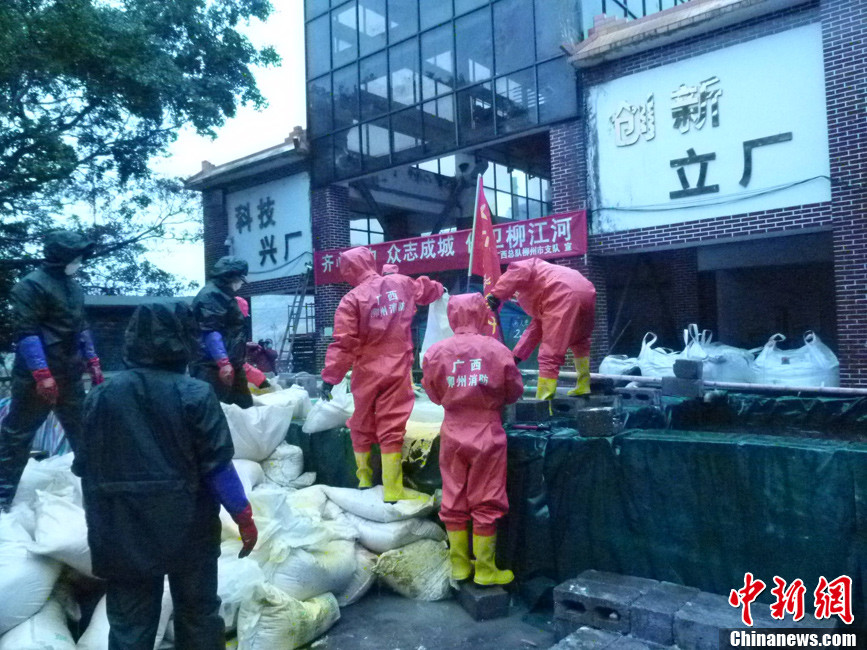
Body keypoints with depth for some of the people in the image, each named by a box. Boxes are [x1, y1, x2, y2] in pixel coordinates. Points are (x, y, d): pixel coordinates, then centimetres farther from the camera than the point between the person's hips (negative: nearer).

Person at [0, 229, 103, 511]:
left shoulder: (73, 286, 13)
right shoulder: (31, 285, -12)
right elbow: (26, 332, -19)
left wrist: (92, 361, 15)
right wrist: (41, 373, -24)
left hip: (69, 375, 8)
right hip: (37, 378, -8)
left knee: (83, 432, 15)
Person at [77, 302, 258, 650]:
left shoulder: (100, 396, -3)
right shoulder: (196, 395, -14)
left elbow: (88, 471, 4)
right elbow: (218, 467, -14)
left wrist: (100, 528, 17)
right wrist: (244, 516, -2)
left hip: (124, 534, 3)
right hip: (187, 529, -2)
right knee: (198, 614, 16)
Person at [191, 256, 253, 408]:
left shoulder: (224, 295, 20)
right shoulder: (211, 295, -13)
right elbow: (210, 332, -22)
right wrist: (223, 362, -28)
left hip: (230, 365, 11)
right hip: (213, 367, -11)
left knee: (245, 408, 14)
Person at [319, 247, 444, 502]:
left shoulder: (352, 298, -8)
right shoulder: (402, 283, 3)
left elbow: (343, 343, -13)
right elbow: (425, 289, 25)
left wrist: (329, 378, -9)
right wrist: (440, 289, 48)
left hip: (366, 372, -1)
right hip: (397, 369, 1)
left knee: (362, 425, 16)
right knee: (392, 428, 1)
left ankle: (364, 478, 31)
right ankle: (393, 490, 3)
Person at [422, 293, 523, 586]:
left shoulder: (436, 351, -7)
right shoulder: (497, 350, -11)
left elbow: (434, 393, 4)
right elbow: (514, 392, 0)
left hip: (453, 432, 2)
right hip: (487, 432, -2)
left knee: (454, 501, 14)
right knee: (485, 502, 8)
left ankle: (459, 565, 25)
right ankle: (485, 569, 19)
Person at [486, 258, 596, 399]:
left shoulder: (528, 265, 22)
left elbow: (518, 271, -6)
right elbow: (534, 330, 33)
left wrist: (496, 294, -9)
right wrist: (516, 356, 32)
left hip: (564, 297, -9)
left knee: (550, 354, -6)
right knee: (579, 340, 34)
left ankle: (543, 400, -7)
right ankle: (583, 386, 36)